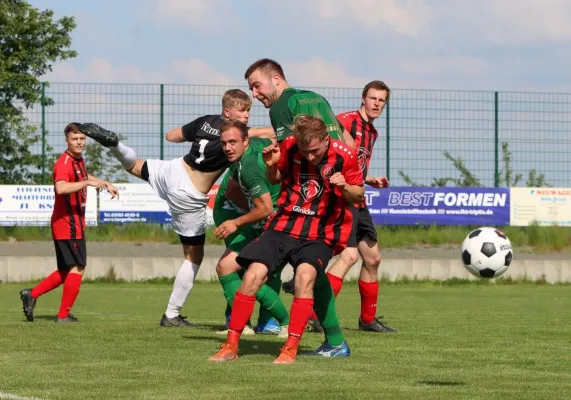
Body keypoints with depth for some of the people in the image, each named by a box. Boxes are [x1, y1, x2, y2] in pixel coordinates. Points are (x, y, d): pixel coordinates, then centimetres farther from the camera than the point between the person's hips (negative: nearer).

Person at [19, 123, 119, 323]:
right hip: (68, 224, -10)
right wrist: (87, 183, -37)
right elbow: (61, 188, -40)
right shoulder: (64, 163, -19)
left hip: (75, 223, 10)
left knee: (66, 271, 16)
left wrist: (105, 183, 37)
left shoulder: (78, 160, 12)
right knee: (77, 268, -4)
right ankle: (63, 315, 3)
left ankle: (31, 294, 17)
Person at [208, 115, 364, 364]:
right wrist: (271, 166, -8)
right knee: (253, 274, -13)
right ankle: (231, 346, -2)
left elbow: (359, 195, 2)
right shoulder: (289, 147, -4)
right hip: (283, 227, 3)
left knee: (305, 275, -29)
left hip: (320, 234, -2)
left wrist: (345, 187, -20)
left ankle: (291, 349, -24)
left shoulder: (343, 156, -10)